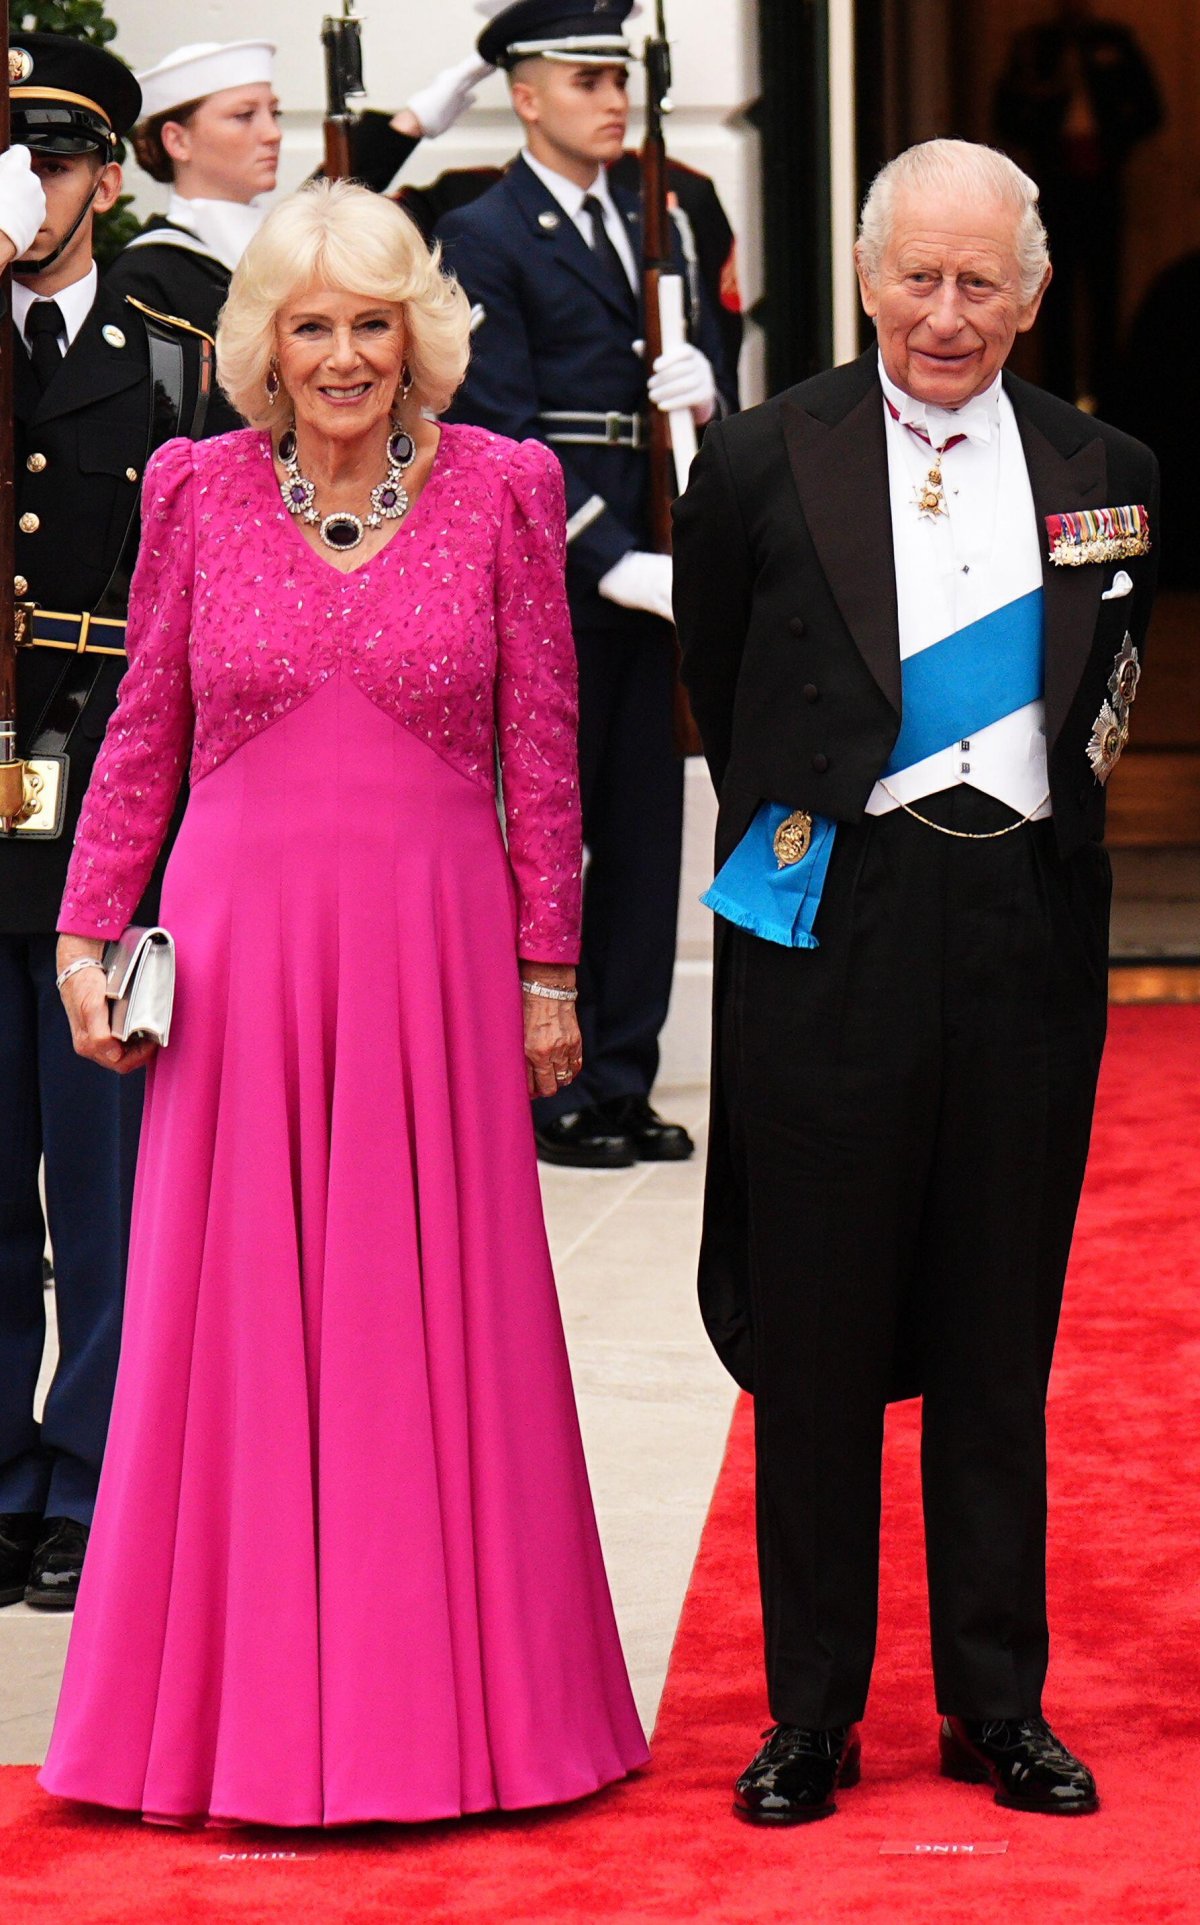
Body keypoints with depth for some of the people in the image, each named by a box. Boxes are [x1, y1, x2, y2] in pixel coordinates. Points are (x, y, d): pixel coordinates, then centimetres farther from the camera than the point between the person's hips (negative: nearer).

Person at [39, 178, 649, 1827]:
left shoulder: (502, 489, 1)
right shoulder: (197, 490, 4)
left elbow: (544, 750, 3)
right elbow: (144, 733, 10)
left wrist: (548, 964, 2)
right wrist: (87, 932, 4)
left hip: (434, 950, -1)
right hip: (238, 949, 1)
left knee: (432, 1316, 4)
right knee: (237, 1328, 5)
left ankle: (444, 1700, 15)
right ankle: (246, 1705, 14)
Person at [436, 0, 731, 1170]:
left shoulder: (652, 226, 17)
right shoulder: (483, 238, -5)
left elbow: (696, 345, 15)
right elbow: (504, 435, -12)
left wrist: (700, 375, -10)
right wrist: (611, 561, -19)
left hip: (646, 566, 6)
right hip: (546, 577, -6)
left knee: (646, 830, 8)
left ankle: (623, 1082, 15)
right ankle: (550, 1090, 7)